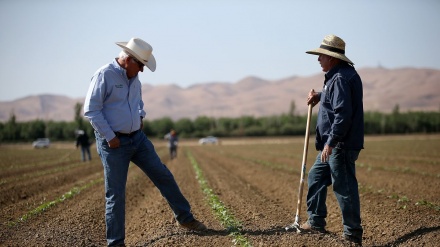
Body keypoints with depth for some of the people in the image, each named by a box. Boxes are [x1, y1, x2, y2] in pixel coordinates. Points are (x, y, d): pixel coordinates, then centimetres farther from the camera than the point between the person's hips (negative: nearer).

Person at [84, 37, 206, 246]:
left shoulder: (133, 76, 9)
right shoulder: (104, 75, -16)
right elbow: (91, 110, -19)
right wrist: (110, 137, -18)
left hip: (137, 138, 7)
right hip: (114, 143, -7)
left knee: (163, 175, 9)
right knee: (116, 194, -2)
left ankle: (185, 218, 23)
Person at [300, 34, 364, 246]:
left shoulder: (341, 78, -18)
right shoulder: (340, 74, 15)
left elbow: (343, 114, -26)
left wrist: (331, 142, -24)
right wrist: (319, 96, 16)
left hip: (341, 145, -11)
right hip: (334, 144, 11)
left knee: (344, 186, -5)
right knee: (316, 177, 19)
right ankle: (316, 222, 27)